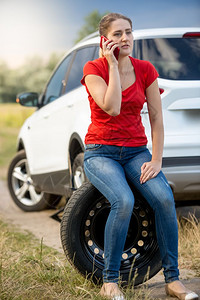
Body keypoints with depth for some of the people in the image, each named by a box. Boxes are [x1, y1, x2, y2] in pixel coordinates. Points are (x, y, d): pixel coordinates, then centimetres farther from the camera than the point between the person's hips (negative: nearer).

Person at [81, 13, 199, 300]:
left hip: (136, 151, 3)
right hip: (101, 152, -3)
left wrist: (156, 161, -7)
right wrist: (113, 64, -17)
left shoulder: (145, 70, 3)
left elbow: (156, 118, 2)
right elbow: (112, 108, -22)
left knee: (164, 198, -25)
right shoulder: (94, 68, -6)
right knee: (124, 201, -32)